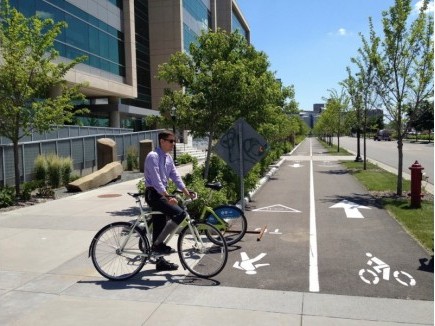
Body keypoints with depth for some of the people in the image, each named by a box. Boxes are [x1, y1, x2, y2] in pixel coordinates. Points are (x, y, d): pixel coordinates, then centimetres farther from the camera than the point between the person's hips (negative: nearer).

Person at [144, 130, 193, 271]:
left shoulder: (168, 158, 14)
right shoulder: (153, 156, -15)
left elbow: (175, 175, 10)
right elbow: (156, 179, -24)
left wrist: (185, 190, -3)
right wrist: (167, 196, -32)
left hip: (161, 193, 9)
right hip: (154, 194, -9)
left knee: (159, 227, 13)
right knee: (180, 213, -21)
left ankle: (160, 261, 22)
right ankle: (158, 244, -12)